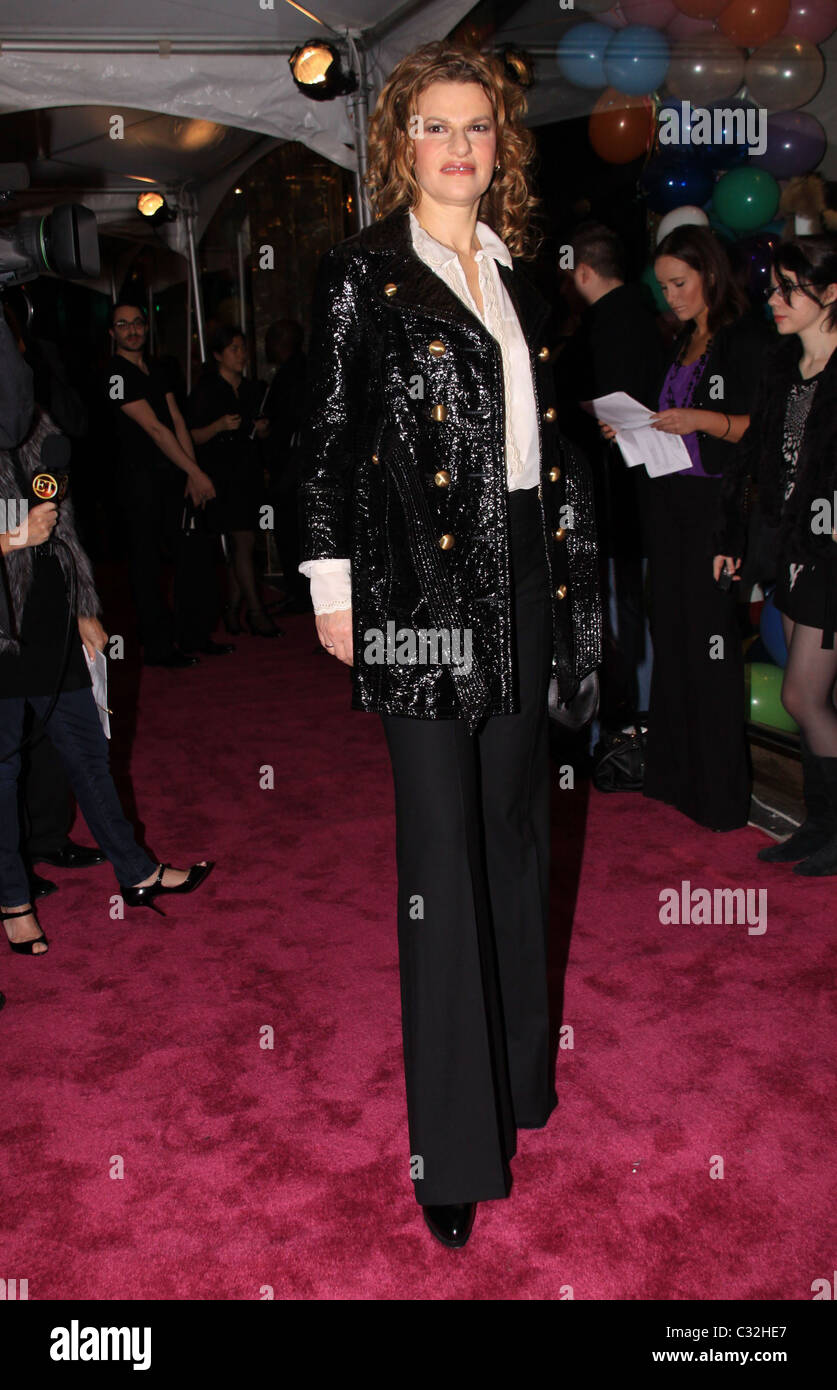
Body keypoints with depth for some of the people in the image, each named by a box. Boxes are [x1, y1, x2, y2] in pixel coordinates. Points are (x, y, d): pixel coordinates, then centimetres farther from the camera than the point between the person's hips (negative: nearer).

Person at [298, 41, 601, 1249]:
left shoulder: (516, 270, 15)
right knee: (442, 845, -4)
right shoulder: (362, 274, -2)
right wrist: (330, 581, -9)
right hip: (421, 579, -6)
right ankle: (453, 1141, 8)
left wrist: (571, 559, 11)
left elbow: (547, 428, 16)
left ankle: (518, 1065, 31)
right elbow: (325, 437, -4)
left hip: (522, 567, 6)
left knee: (514, 819, 14)